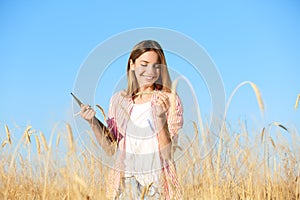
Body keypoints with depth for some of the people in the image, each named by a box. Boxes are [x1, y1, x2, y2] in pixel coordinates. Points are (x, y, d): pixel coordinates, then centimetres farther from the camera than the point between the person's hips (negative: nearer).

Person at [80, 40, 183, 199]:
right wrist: (93, 123, -10)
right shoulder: (118, 99, 2)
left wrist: (160, 117, -27)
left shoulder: (170, 101, -9)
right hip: (124, 184, 3)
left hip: (157, 185, -2)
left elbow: (168, 154, -14)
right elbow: (111, 149, 4)